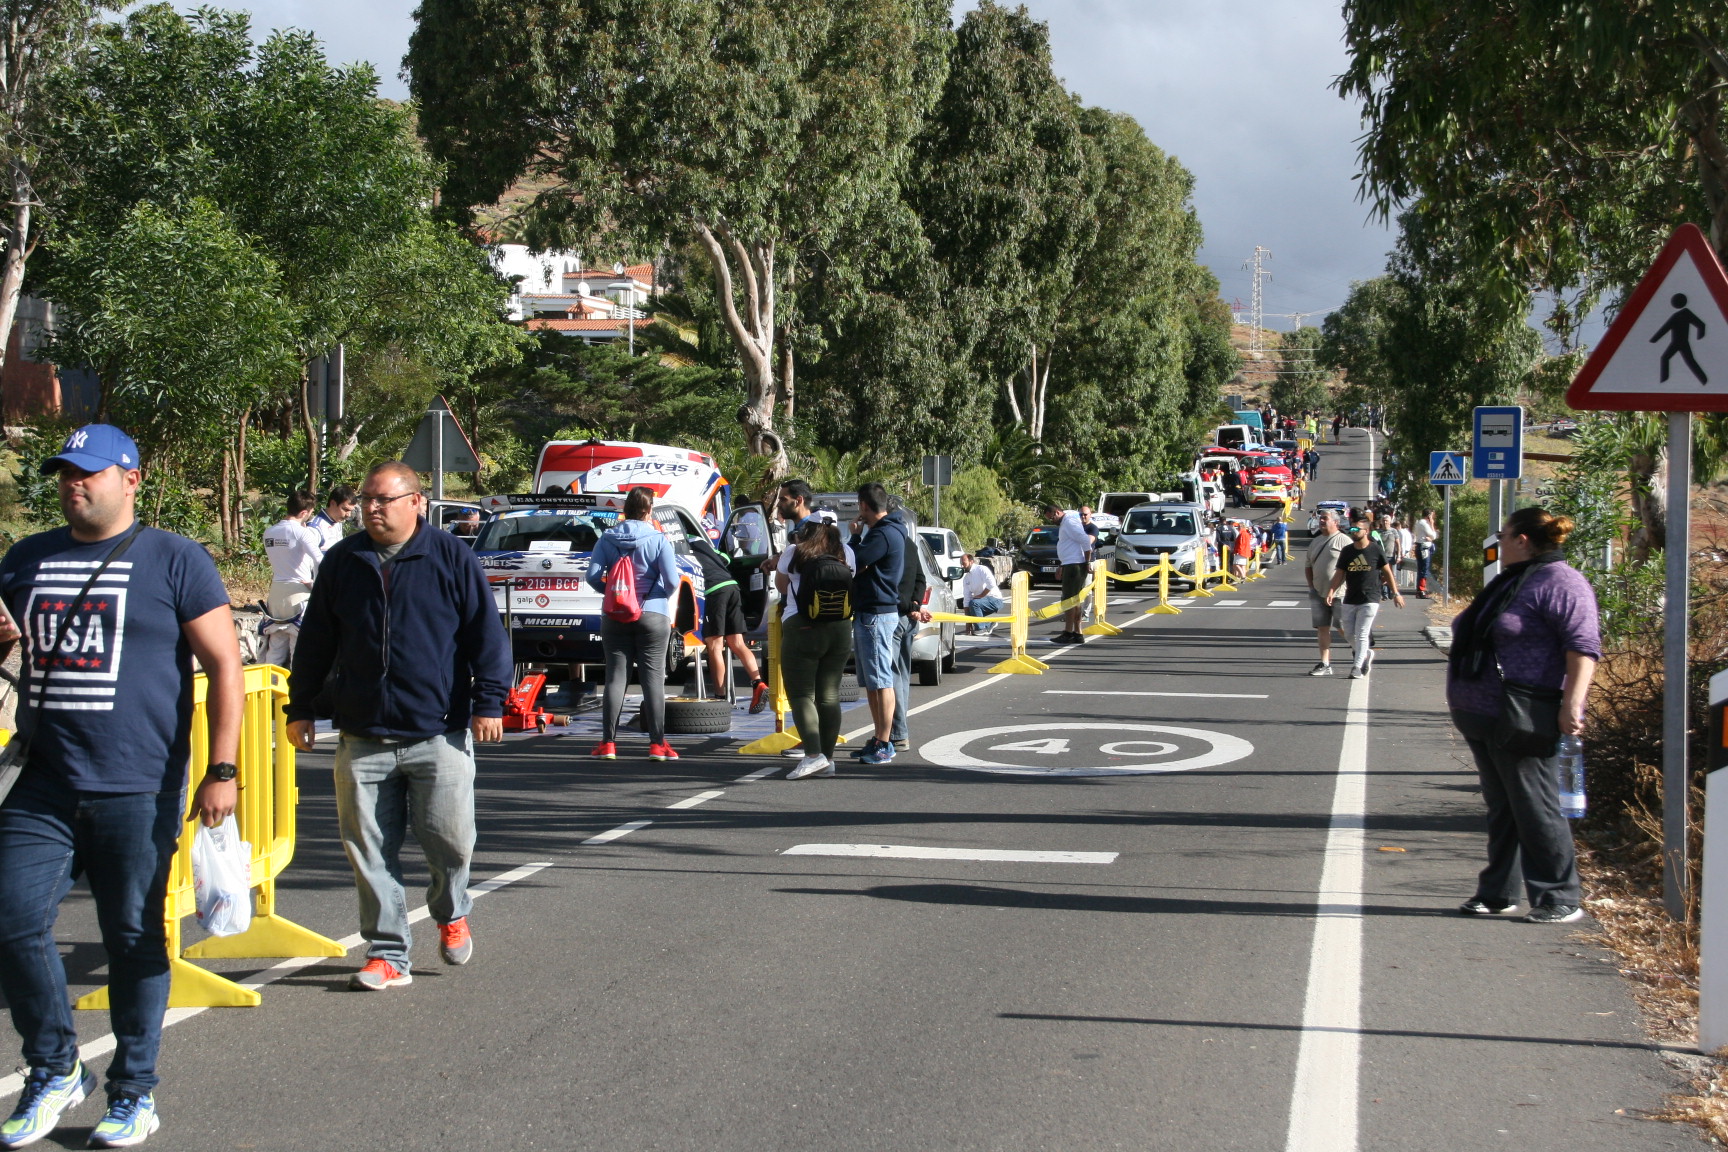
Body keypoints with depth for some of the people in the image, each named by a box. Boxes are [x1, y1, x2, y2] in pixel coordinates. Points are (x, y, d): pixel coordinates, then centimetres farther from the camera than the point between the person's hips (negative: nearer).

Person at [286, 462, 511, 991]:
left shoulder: (453, 559, 0)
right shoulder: (341, 563, 10)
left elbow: (486, 634, 1)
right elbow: (315, 642, 17)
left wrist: (489, 701, -5)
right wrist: (299, 707, 15)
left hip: (439, 733, -3)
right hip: (362, 737, 3)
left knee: (449, 837, -2)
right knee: (368, 849, 1)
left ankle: (452, 913, 29)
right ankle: (388, 954, 11)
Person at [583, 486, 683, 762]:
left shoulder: (608, 538, 0)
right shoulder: (657, 539, -7)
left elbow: (593, 576, -5)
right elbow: (672, 580, -12)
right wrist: (664, 595, 9)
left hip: (615, 617, 2)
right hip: (653, 615, -2)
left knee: (615, 676, 5)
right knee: (653, 676, 1)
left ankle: (608, 743, 4)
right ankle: (657, 744, 0)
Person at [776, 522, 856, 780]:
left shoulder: (793, 552, -3)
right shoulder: (846, 553, 6)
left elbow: (781, 586, 11)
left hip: (801, 627, -4)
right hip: (840, 630, 4)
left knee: (800, 694, -3)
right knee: (830, 696, 9)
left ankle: (813, 754, -19)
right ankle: (827, 759, 9)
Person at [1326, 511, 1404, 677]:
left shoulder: (1375, 550, -4)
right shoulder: (1347, 552, 5)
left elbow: (1387, 572, 4)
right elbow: (1339, 574, 5)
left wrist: (1396, 593, 6)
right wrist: (1331, 591, -10)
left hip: (1369, 601, -5)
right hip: (1350, 600, 5)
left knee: (1361, 634, -8)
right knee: (1349, 634, 8)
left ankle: (1357, 667, -5)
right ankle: (1366, 654, 33)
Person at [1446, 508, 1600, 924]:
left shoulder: (1558, 582, -13)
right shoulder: (1512, 581, 19)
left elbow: (1584, 646, -21)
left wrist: (1572, 703, -28)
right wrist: (1464, 702, 28)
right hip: (1483, 718, 10)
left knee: (1535, 810, -5)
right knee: (1501, 808, 13)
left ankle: (1561, 900, 2)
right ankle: (1498, 894, 19)